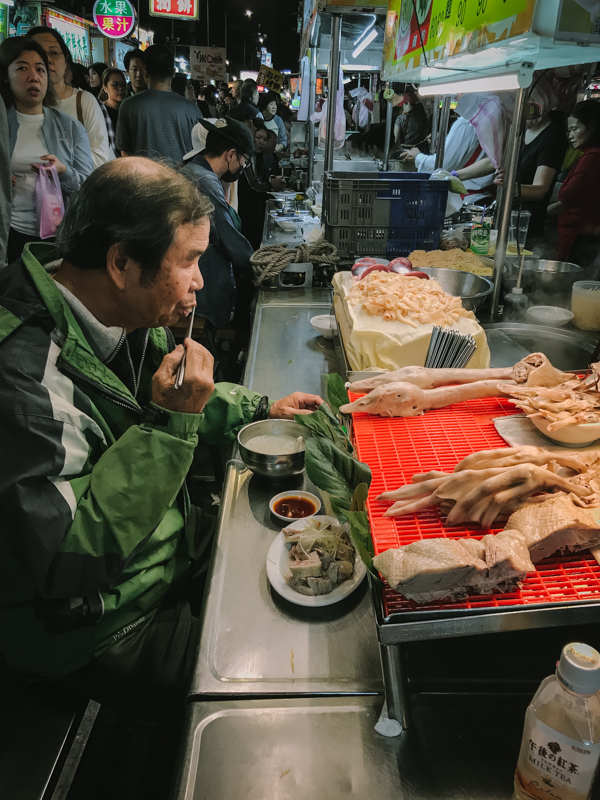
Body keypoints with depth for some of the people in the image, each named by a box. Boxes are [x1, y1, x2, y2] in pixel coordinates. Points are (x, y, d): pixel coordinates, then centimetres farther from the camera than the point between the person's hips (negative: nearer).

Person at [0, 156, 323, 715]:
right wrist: (168, 424, -34)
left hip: (173, 554, 8)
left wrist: (259, 410, 8)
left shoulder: (131, 314, -4)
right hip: (108, 626, -8)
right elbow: (64, 558, -32)